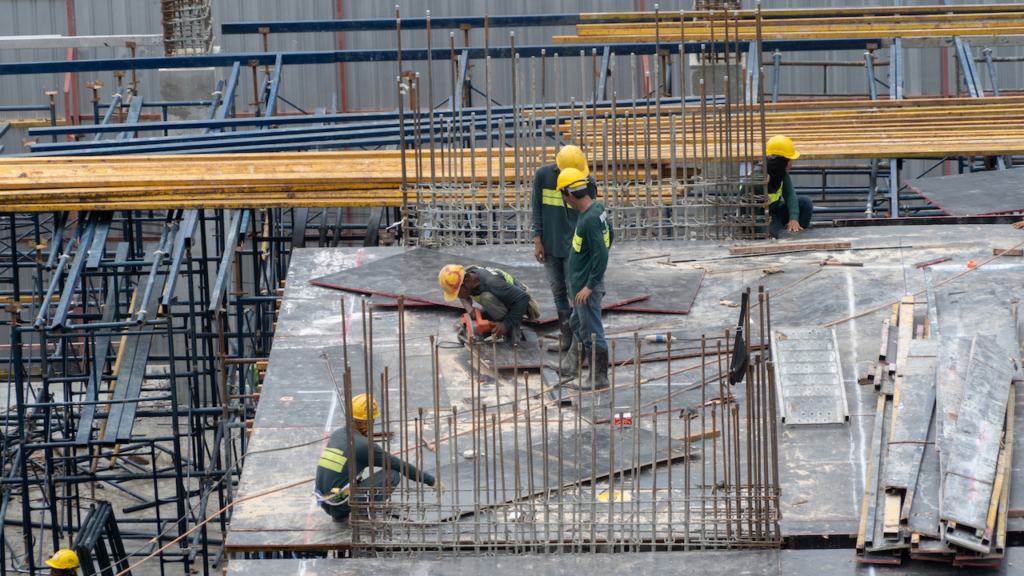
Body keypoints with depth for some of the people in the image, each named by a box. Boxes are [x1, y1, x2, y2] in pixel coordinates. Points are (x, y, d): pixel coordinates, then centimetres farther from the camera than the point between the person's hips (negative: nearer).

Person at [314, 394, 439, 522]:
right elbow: (401, 466, -4)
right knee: (392, 475, -2)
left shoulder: (336, 435, 11)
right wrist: (431, 480, 6)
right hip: (342, 506, -7)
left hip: (325, 504, 7)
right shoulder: (364, 445, -11)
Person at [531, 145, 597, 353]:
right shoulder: (543, 175, -3)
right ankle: (566, 338, 17)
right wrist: (538, 241, -1)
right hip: (551, 246, 3)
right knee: (558, 291, 9)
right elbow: (537, 209, 3)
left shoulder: (588, 182, -7)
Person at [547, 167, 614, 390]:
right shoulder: (597, 209, 3)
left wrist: (589, 286, -24)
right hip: (581, 281, 11)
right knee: (578, 325, 25)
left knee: (591, 333, 0)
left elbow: (601, 255, -28)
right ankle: (570, 366, 41)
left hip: (587, 286, -11)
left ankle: (599, 379, 9)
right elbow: (609, 236, 18)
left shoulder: (590, 219, -27)